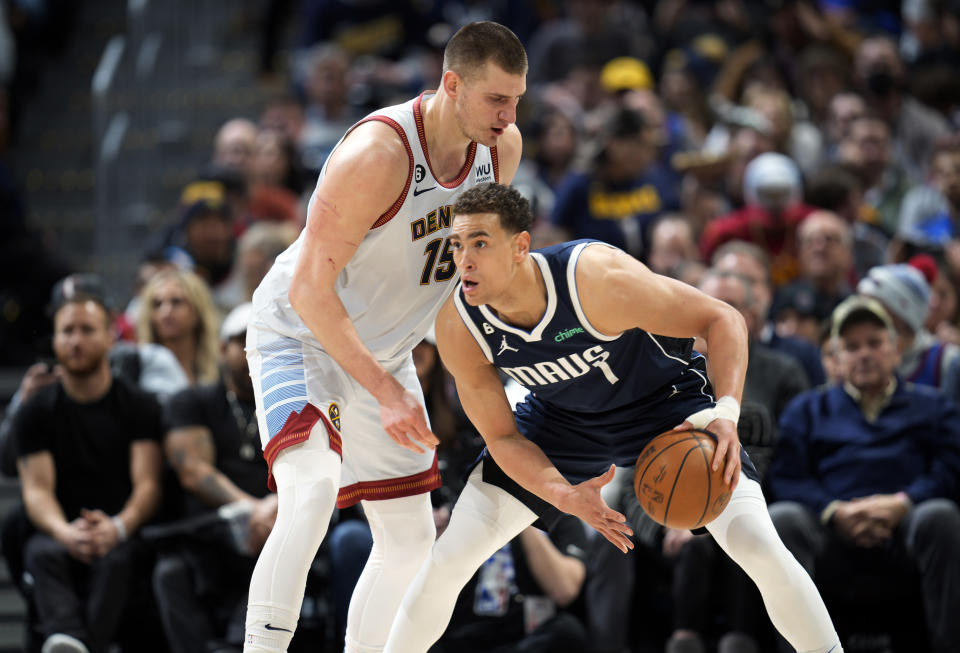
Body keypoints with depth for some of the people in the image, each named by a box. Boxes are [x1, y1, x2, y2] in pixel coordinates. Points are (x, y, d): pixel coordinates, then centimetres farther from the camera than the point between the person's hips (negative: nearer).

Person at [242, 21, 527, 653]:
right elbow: (309, 290, -30)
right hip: (299, 336, -8)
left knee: (411, 536, 9)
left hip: (383, 349, 8)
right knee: (311, 494, -31)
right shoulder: (377, 155, -32)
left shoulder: (503, 146, -9)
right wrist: (385, 392, -34)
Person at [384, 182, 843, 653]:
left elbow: (722, 319, -27)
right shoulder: (458, 327, -25)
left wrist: (726, 411, -44)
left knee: (758, 547, -19)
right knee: (449, 558, -8)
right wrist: (564, 496, -34)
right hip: (561, 418, 3)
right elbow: (501, 438, -14)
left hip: (666, 404, -3)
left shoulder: (596, 277, -37)